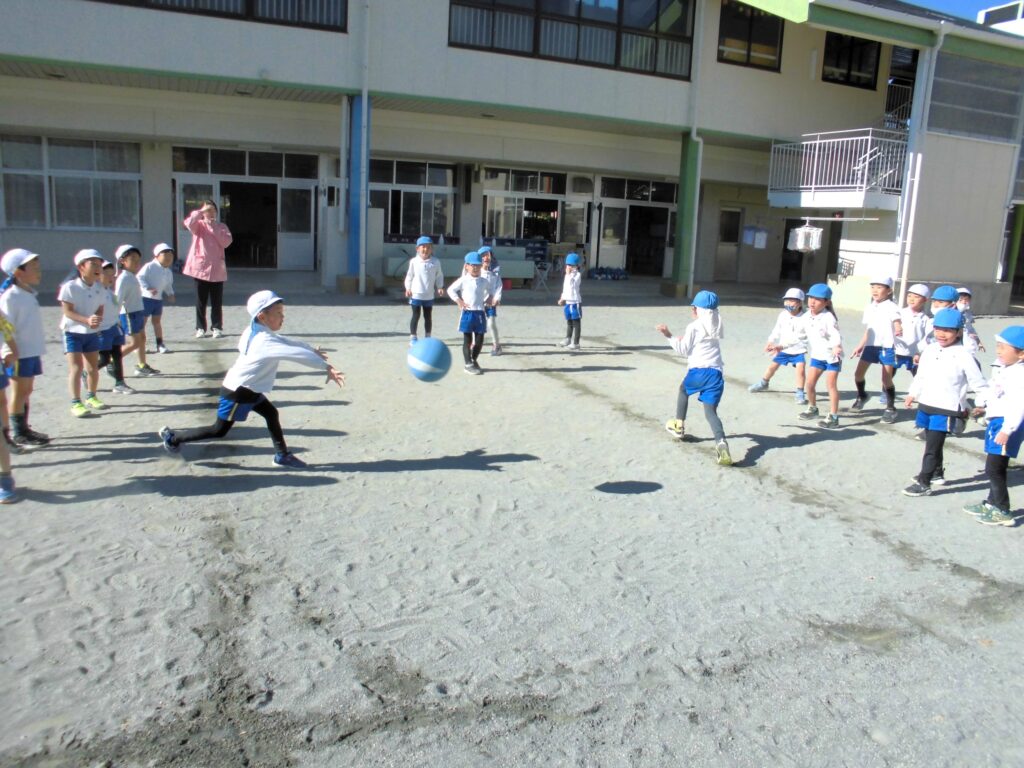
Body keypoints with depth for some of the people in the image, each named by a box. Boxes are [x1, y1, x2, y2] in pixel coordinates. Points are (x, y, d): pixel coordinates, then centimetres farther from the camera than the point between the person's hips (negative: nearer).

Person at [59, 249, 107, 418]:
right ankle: (76, 403, -3)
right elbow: (67, 311, -18)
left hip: (92, 333, 5)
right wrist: (86, 320, -31)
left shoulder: (100, 288, 0)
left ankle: (91, 397, 31)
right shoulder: (70, 287, -16)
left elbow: (100, 309, 3)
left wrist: (97, 320, -19)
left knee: (93, 368, 12)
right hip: (73, 332, -5)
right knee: (76, 368, -8)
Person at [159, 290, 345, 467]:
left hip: (248, 389, 9)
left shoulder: (258, 333, -1)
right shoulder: (266, 341, -29)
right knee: (219, 431, 6)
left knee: (271, 414, 11)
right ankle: (173, 436, 21)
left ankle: (282, 455, 18)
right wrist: (326, 367, -37)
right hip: (237, 392, -9)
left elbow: (291, 343, 6)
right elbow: (297, 354, -36)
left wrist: (313, 351, 1)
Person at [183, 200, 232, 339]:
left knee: (217, 301, 2)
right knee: (201, 301, 4)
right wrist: (201, 211, -15)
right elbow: (189, 223, -16)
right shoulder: (198, 225, 7)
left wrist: (215, 229, -9)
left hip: (216, 269, 0)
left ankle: (217, 327, 9)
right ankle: (200, 328, 12)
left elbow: (226, 242, -5)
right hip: (200, 267, 0)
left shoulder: (221, 226, 10)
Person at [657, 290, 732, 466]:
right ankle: (721, 443, -28)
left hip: (698, 371, -4)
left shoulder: (693, 327, 0)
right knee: (711, 411, -2)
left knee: (683, 389, 31)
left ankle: (679, 426, 38)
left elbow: (683, 350, 1)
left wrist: (669, 336, 3)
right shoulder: (716, 326, 18)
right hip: (715, 373, 4)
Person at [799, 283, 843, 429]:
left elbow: (835, 335, -32)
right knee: (810, 383, 9)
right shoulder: (808, 316, -1)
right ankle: (812, 408, 32)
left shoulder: (828, 318, -23)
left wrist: (836, 347, -53)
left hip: (832, 356, -7)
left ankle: (833, 417, 0)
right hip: (817, 355, 7)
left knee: (831, 385, -6)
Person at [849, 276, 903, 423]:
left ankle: (890, 408, 12)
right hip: (870, 345, 6)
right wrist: (860, 347, 19)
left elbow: (897, 324, -23)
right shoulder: (869, 307, 11)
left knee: (886, 379, -3)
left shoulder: (891, 307, -8)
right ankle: (862, 396, 34)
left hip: (886, 347, -6)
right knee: (858, 373, 6)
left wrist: (899, 330, -47)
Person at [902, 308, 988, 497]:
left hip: (946, 410, -6)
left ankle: (924, 483, 1)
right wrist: (912, 394, 20)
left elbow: (978, 383, -6)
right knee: (932, 443, 20)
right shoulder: (929, 350, 4)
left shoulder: (963, 356, -13)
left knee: (932, 447, -5)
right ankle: (937, 473, 39)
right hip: (926, 405, 6)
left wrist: (984, 405, -3)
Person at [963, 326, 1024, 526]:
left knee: (994, 469, -7)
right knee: (995, 468, 19)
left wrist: (1007, 430, -32)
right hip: (997, 421, 10)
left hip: (1007, 424, -10)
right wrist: (985, 408, 37)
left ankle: (1003, 512, 3)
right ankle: (992, 503, 32)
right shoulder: (1003, 369, 10)